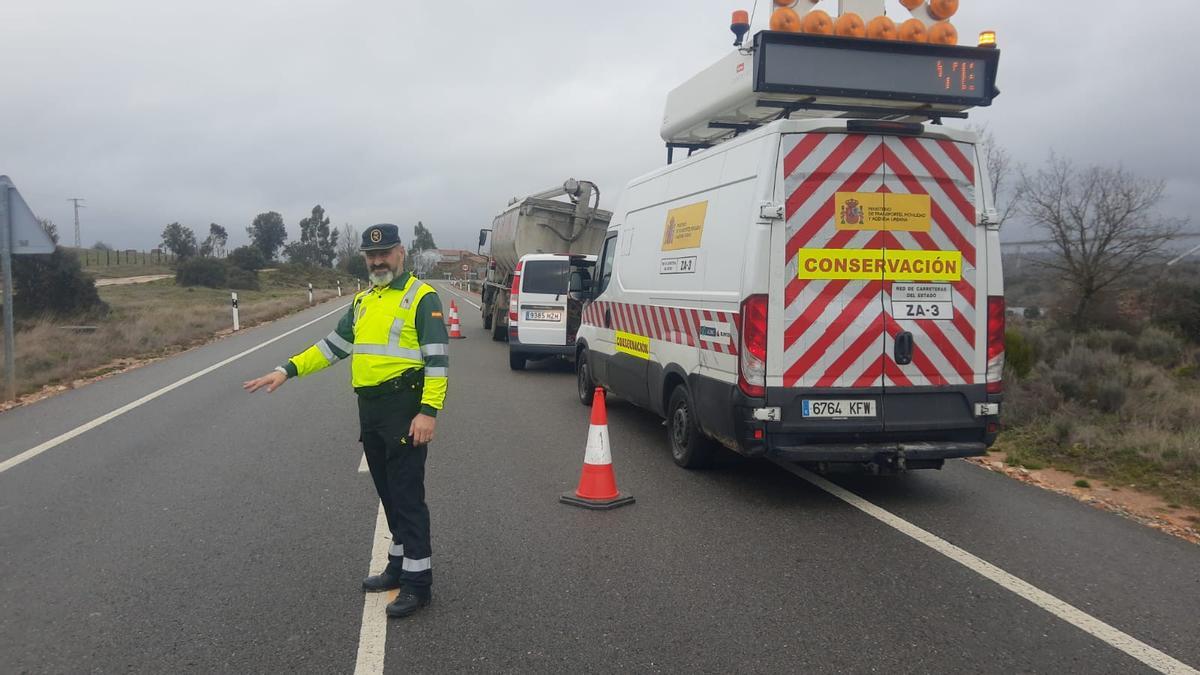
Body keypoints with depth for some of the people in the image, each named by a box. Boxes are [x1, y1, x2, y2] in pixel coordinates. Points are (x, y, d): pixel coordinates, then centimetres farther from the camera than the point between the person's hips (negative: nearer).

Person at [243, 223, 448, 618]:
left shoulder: (421, 297, -8)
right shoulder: (363, 301, 16)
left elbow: (437, 359, -14)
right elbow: (333, 346, 18)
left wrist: (429, 411, -22)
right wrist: (288, 370, 9)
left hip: (404, 409, -8)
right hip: (370, 409, 8)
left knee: (407, 495, -5)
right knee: (388, 493, 16)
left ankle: (418, 581, 4)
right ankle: (400, 565, 29)